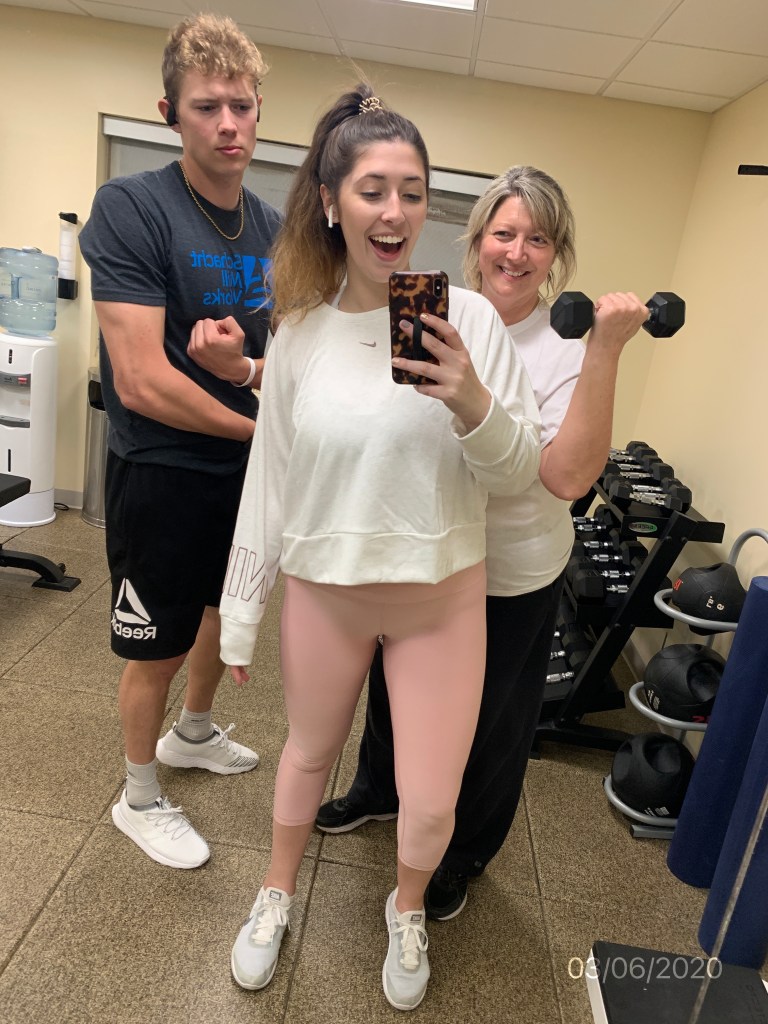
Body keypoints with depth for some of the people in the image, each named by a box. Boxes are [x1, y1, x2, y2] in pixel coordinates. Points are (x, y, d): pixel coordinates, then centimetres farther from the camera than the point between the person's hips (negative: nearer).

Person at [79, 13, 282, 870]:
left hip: (244, 468, 7)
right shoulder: (131, 207, -17)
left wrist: (245, 364, -17)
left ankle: (192, 734, 52)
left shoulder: (273, 229, 2)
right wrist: (262, 426, -15)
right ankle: (139, 799, 37)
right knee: (155, 651, 9)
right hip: (162, 473, -6)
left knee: (228, 613, 24)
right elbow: (141, 382, -24)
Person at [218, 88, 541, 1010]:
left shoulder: (467, 317, -10)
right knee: (309, 753, 22)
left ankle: (407, 908, 45)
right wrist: (241, 608, 4)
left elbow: (519, 475, -7)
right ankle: (277, 894, 52)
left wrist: (474, 407, -28)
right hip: (324, 589, 2)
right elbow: (269, 476, 1)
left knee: (430, 803, 9)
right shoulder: (299, 329, -4)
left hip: (442, 595, -1)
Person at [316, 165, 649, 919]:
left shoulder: (566, 348, -15)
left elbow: (569, 475, -27)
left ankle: (462, 857, 46)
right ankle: (378, 791, 57)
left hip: (509, 581, -3)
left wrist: (605, 355, -32)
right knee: (392, 687, 25)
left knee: (489, 728, 17)